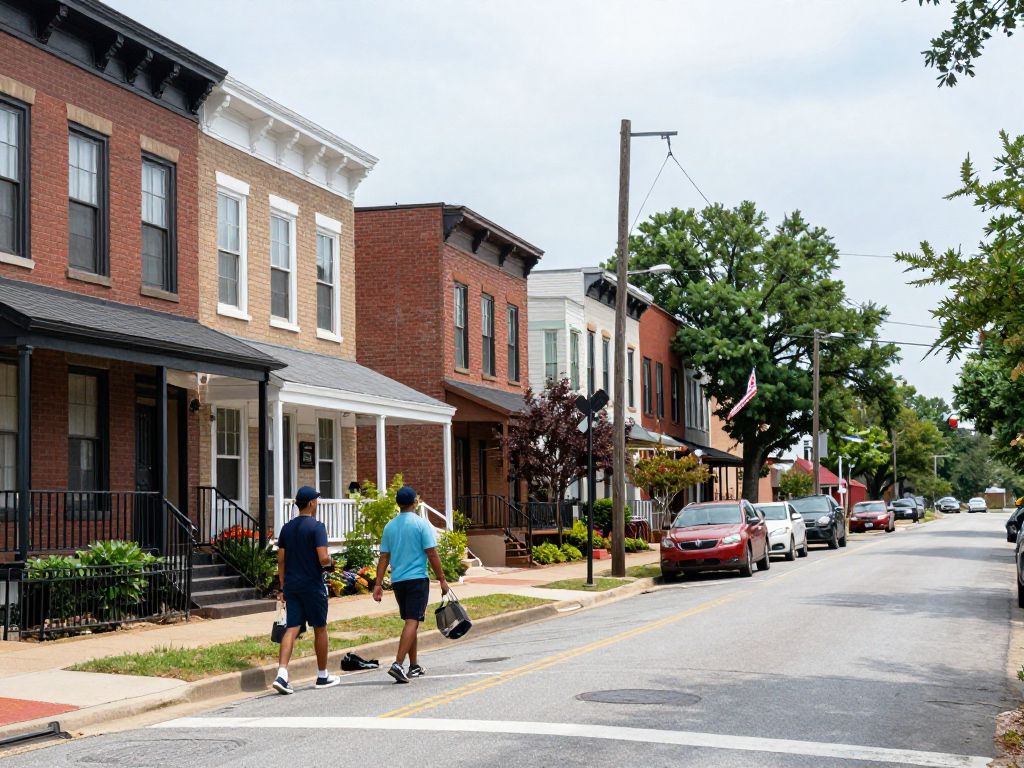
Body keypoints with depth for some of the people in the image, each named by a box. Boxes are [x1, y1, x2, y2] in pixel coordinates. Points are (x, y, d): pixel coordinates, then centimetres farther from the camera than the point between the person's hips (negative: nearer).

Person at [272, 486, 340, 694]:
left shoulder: (287, 528, 8)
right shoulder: (316, 526, -12)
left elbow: (281, 560, 10)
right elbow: (323, 558, -20)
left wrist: (282, 587, 15)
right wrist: (330, 563, 3)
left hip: (291, 585, 5)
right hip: (312, 585, -5)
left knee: (291, 629, 1)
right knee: (320, 629, 9)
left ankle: (282, 675, -15)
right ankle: (323, 677, 19)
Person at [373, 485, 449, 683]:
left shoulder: (389, 526, 7)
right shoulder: (421, 524, -8)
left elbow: (384, 558, 6)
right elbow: (432, 555, -9)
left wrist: (378, 584, 8)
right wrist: (442, 580, -3)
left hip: (397, 581, 6)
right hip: (417, 579, -6)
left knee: (410, 621, 16)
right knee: (412, 621, -9)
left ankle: (414, 666, 23)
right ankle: (398, 664, -22)